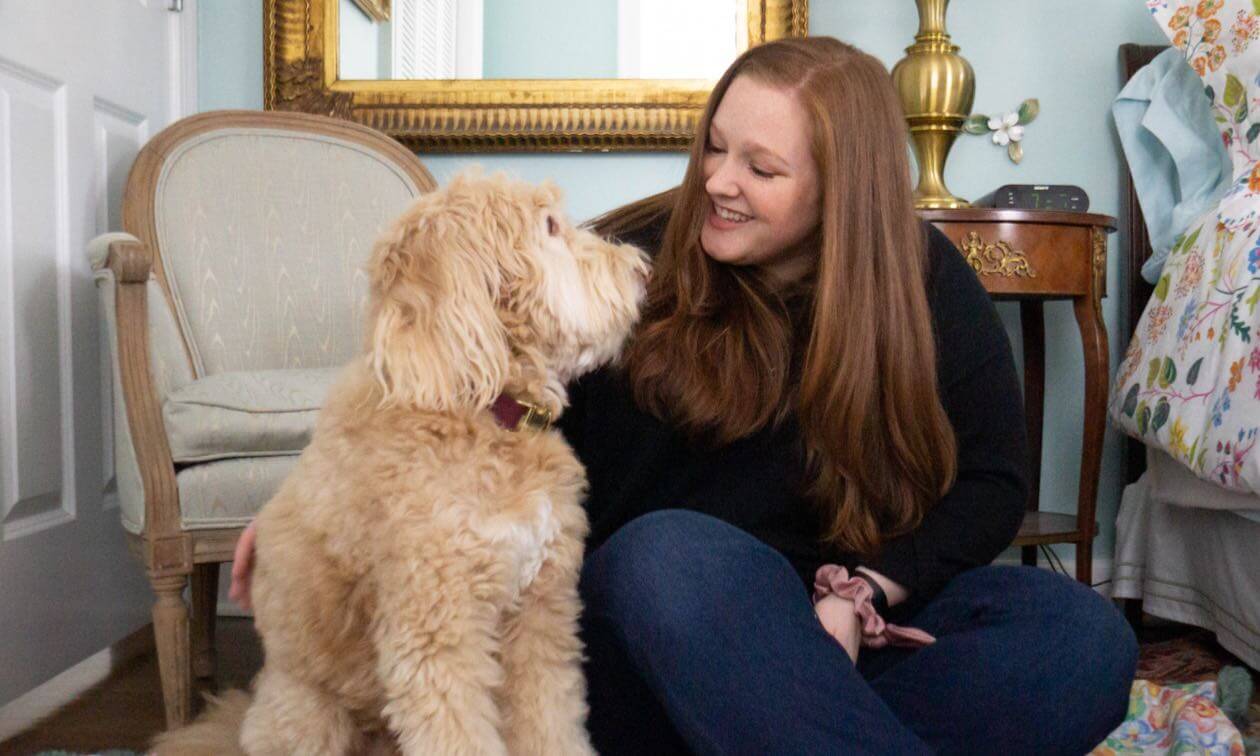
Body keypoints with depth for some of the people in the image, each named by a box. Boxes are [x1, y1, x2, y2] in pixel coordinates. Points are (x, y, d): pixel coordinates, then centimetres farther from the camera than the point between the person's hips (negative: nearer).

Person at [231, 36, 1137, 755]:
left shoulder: (925, 281, -1)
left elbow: (993, 479, -1)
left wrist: (860, 594, -16)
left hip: (850, 631, 2)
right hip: (651, 634, -1)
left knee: (1085, 638, -23)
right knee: (669, 550, -36)